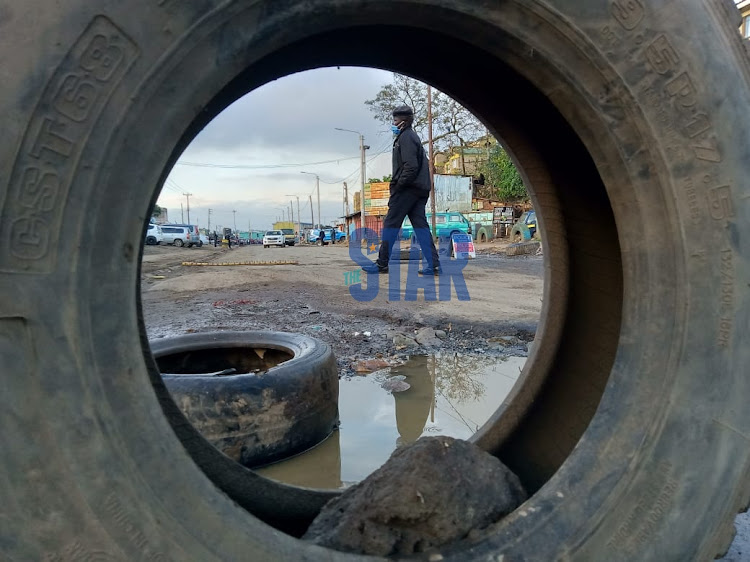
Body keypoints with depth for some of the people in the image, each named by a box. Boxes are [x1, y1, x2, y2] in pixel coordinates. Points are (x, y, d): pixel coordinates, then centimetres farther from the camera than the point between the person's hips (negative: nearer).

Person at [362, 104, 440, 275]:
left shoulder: (406, 137, -8)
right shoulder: (412, 136, 23)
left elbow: (410, 166, -20)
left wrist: (398, 185, -14)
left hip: (407, 189, -10)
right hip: (420, 189, 10)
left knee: (391, 223, -3)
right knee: (420, 224, 5)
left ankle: (382, 264, 2)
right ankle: (433, 265, 0)